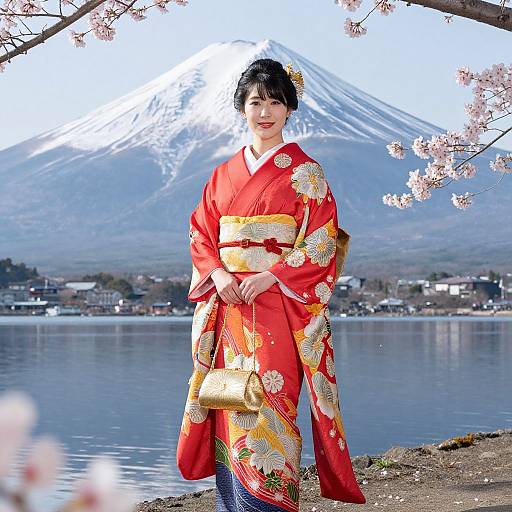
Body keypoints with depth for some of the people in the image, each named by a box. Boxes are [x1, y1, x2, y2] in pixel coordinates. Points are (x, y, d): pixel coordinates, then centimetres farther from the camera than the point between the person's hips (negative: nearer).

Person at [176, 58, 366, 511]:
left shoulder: (304, 172, 1)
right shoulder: (225, 174, 15)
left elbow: (322, 242, -6)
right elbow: (201, 233, 13)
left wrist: (269, 277, -16)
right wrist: (217, 274, -6)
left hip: (279, 308, -5)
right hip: (227, 307, 5)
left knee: (268, 405, -11)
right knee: (230, 409, 4)